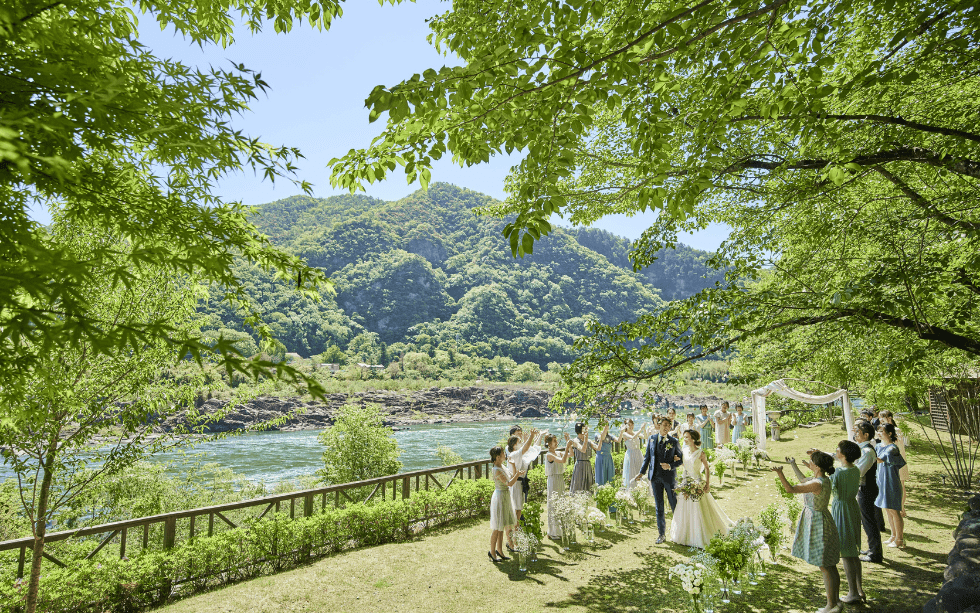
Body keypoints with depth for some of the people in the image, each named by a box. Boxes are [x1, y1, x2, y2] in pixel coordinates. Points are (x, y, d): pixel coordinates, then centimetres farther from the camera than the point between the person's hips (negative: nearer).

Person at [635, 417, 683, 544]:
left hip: (669, 476, -2)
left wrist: (670, 466, -16)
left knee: (674, 505, 3)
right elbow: (647, 457, 9)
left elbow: (680, 460, 1)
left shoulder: (674, 441, 0)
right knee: (659, 507, 8)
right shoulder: (651, 439, 5)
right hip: (655, 477, 2)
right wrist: (641, 472, 5)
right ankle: (662, 534, 19)